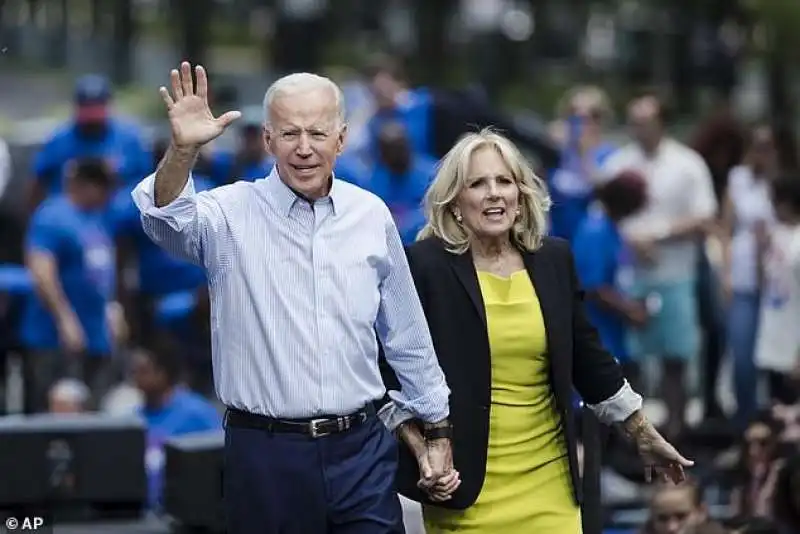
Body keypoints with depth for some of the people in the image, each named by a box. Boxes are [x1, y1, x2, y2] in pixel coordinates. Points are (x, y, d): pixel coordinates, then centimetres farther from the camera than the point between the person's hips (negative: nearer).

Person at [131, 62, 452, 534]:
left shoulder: (372, 215, 6)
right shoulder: (233, 213, -4)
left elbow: (407, 336, 15)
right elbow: (168, 221, -26)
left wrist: (438, 430, 18)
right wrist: (183, 149, -43)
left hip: (361, 447, 2)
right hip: (266, 453, -2)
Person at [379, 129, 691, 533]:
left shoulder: (553, 260, 7)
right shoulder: (427, 266, -6)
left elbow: (587, 358, 15)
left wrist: (644, 436, 20)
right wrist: (422, 453, -13)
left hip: (549, 480, 3)